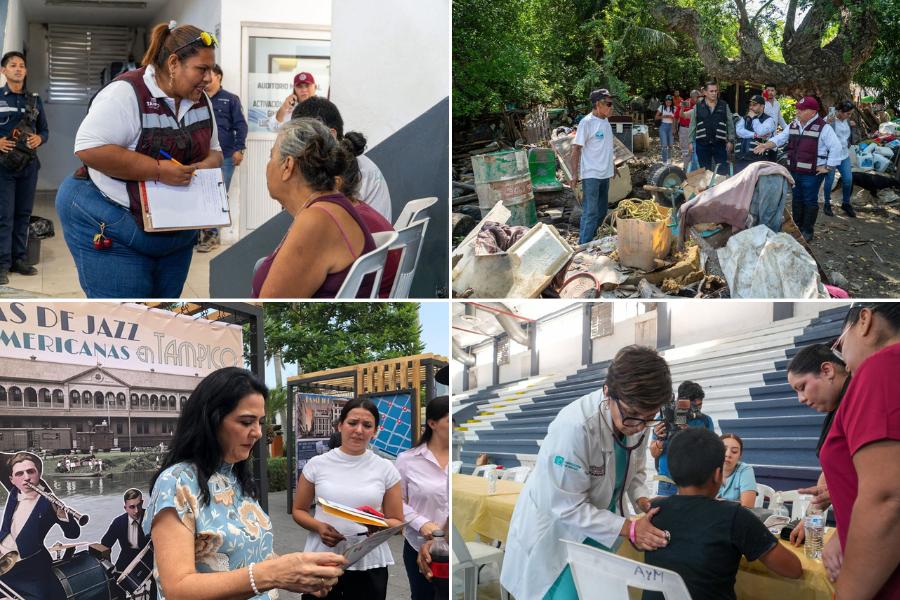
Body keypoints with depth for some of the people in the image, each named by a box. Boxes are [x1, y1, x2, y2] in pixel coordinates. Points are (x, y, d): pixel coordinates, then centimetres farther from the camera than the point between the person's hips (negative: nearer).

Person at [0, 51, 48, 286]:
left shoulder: (34, 100, 12)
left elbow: (45, 130, 15)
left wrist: (39, 138, -6)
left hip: (29, 165, 4)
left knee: (23, 214, 8)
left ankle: (20, 260, 16)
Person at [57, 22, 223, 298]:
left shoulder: (200, 100, 5)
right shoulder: (126, 93, -18)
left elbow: (213, 151, 16)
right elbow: (89, 148, -26)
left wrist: (207, 166, -9)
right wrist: (157, 170, -28)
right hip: (111, 229, -7)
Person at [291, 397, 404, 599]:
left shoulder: (386, 469, 1)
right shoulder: (317, 464, 1)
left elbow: (397, 522, 6)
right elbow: (298, 510, 9)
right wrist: (319, 527, -11)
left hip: (368, 563, 0)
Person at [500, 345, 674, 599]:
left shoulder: (637, 417, -11)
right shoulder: (574, 427, -33)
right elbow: (567, 507, -26)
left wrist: (642, 500, -13)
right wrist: (628, 528, -27)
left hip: (597, 530, 6)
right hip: (555, 538, -6)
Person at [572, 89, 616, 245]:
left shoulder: (605, 121, 8)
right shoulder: (587, 122, -14)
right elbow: (576, 149, -14)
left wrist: (612, 166, 22)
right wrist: (575, 174, -17)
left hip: (605, 174, 8)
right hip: (591, 175, -8)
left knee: (601, 211, 14)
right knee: (591, 212, -8)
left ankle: (591, 238, 26)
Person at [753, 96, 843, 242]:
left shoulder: (823, 127, -13)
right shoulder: (793, 125, 9)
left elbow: (835, 147, -14)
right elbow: (780, 138, 10)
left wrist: (828, 167, -14)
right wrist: (765, 146, -7)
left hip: (812, 173, -7)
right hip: (794, 171, 7)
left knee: (810, 201, 1)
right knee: (796, 199, 16)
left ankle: (807, 231, 9)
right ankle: (797, 227, 28)